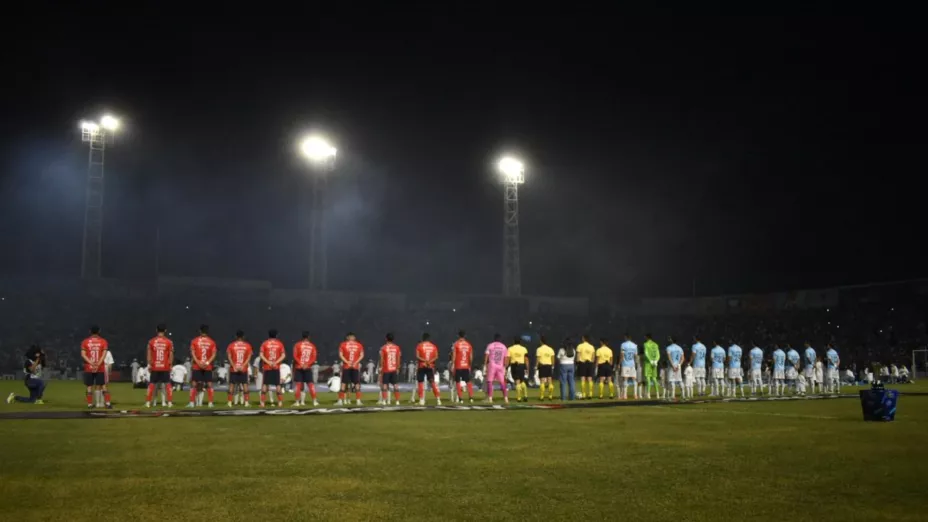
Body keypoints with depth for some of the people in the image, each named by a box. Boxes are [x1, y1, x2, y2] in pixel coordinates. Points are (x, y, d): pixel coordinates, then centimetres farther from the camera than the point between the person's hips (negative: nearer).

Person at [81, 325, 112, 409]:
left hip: (88, 368, 1)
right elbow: (104, 354, -9)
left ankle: (90, 404, 7)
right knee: (103, 386, 3)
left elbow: (83, 354, -6)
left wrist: (91, 363, -13)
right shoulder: (103, 341, 1)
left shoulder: (85, 342, 4)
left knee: (89, 387, 7)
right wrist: (98, 364, -13)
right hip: (100, 368, 0)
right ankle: (108, 403, -2)